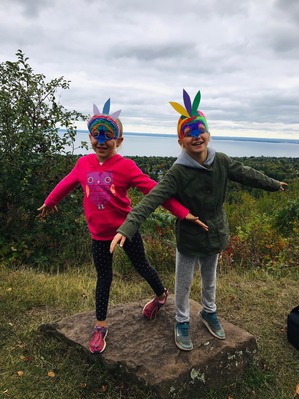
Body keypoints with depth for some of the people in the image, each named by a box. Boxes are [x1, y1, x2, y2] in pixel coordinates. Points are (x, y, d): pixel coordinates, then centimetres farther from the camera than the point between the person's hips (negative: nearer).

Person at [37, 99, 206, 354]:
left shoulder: (126, 166, -18)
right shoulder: (84, 163, -5)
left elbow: (154, 190, -21)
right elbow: (67, 184, 12)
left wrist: (183, 212, -27)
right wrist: (49, 203, 28)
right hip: (99, 234, 3)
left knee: (141, 267, 16)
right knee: (103, 277, 14)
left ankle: (162, 295, 46)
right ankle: (101, 326, 30)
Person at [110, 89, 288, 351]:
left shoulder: (222, 162, -11)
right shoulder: (178, 173, -25)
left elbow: (246, 174, 6)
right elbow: (152, 199, -34)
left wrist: (274, 184, 22)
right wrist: (127, 228, -47)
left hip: (215, 236, 4)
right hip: (189, 240, -4)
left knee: (210, 280, 26)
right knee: (184, 285, 14)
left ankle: (209, 312, 53)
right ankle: (182, 322, 40)